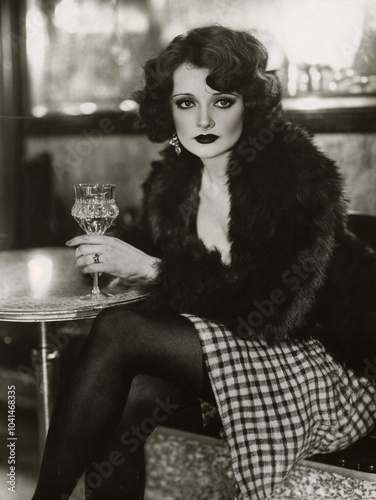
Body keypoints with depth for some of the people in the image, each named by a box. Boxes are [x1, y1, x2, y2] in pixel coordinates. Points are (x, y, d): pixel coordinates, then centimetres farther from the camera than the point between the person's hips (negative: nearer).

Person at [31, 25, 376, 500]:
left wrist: (150, 268, -21)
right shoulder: (172, 182, 4)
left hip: (325, 368, -6)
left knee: (118, 329, -22)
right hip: (229, 350, 6)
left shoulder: (299, 175, -16)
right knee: (134, 391, -27)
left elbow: (273, 312, -22)